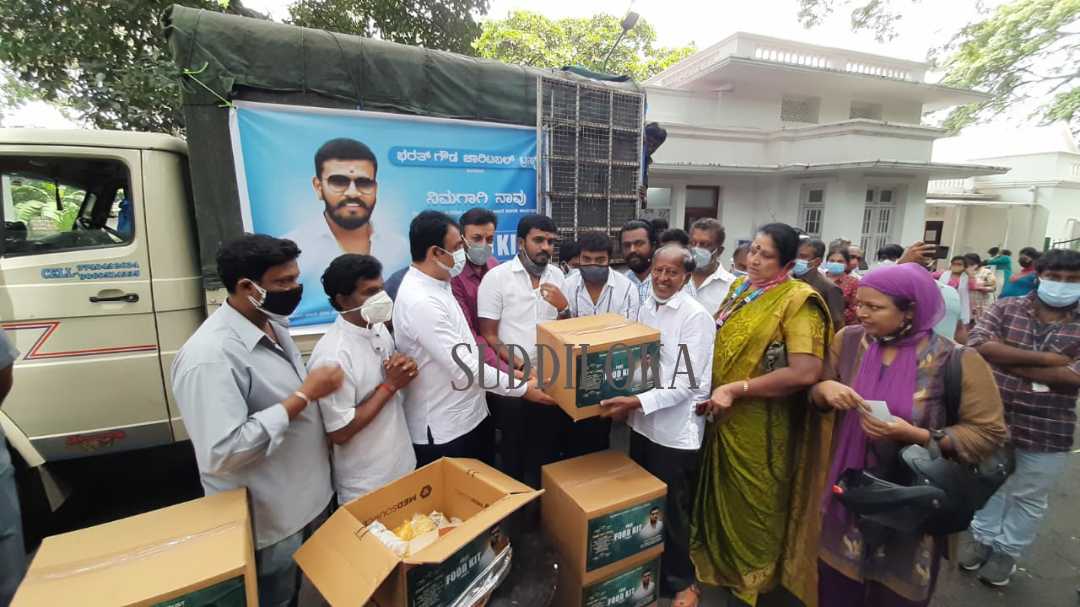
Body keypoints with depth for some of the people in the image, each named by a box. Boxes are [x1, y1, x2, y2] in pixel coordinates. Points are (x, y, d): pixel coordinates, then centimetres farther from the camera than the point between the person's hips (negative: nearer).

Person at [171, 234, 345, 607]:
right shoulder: (210, 356, -28)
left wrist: (315, 389, -1)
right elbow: (222, 453, -32)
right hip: (268, 525, -8)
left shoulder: (271, 324, 0)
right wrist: (305, 396, -30)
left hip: (308, 499, 8)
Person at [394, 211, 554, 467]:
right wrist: (522, 388, -17)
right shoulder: (420, 302, -26)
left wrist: (511, 371, 14)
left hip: (471, 416, 9)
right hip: (443, 432, -9)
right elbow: (465, 368, -26)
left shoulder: (437, 286, 5)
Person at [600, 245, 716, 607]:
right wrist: (625, 403, -1)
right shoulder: (646, 308, 4)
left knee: (672, 511, 11)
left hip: (675, 430, -6)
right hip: (642, 423, 6)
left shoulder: (696, 316, -16)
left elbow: (688, 383, -20)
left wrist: (637, 402, -25)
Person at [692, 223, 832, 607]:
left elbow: (806, 372, -24)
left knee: (753, 502, 14)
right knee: (723, 494, 22)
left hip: (760, 424, -6)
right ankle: (722, 561, 46)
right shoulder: (739, 287, 6)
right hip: (723, 416, 6)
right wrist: (708, 391, 1)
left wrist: (736, 389, -22)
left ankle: (754, 575, 39)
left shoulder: (797, 300, -15)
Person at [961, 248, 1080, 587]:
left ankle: (1007, 551, 37)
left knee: (1028, 497, 17)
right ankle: (984, 537, 39)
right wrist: (1045, 358, -20)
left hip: (1047, 431, 0)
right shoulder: (1006, 308, -4)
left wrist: (1006, 361, -19)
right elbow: (979, 345, -19)